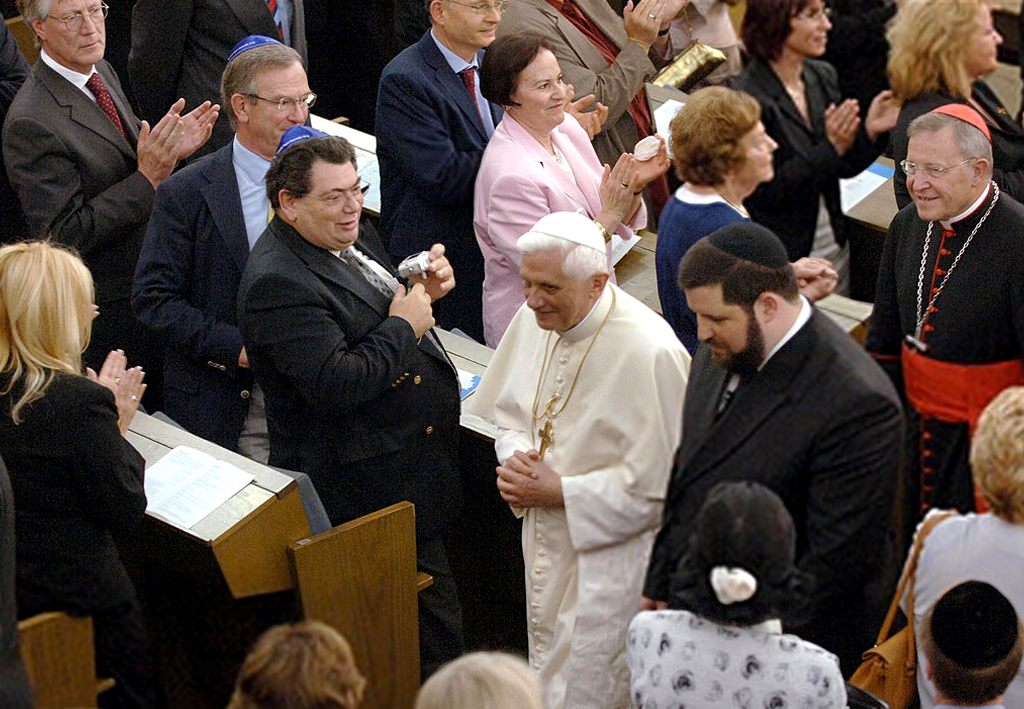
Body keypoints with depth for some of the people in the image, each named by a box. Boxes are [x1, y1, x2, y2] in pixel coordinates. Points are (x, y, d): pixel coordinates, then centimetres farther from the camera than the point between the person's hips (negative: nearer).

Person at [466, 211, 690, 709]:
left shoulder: (649, 354, -25)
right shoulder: (534, 320, -3)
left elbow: (654, 486, -21)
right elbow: (510, 412, 13)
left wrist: (559, 492, -19)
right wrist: (515, 461, -8)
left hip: (609, 564, -7)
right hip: (545, 547, 7)